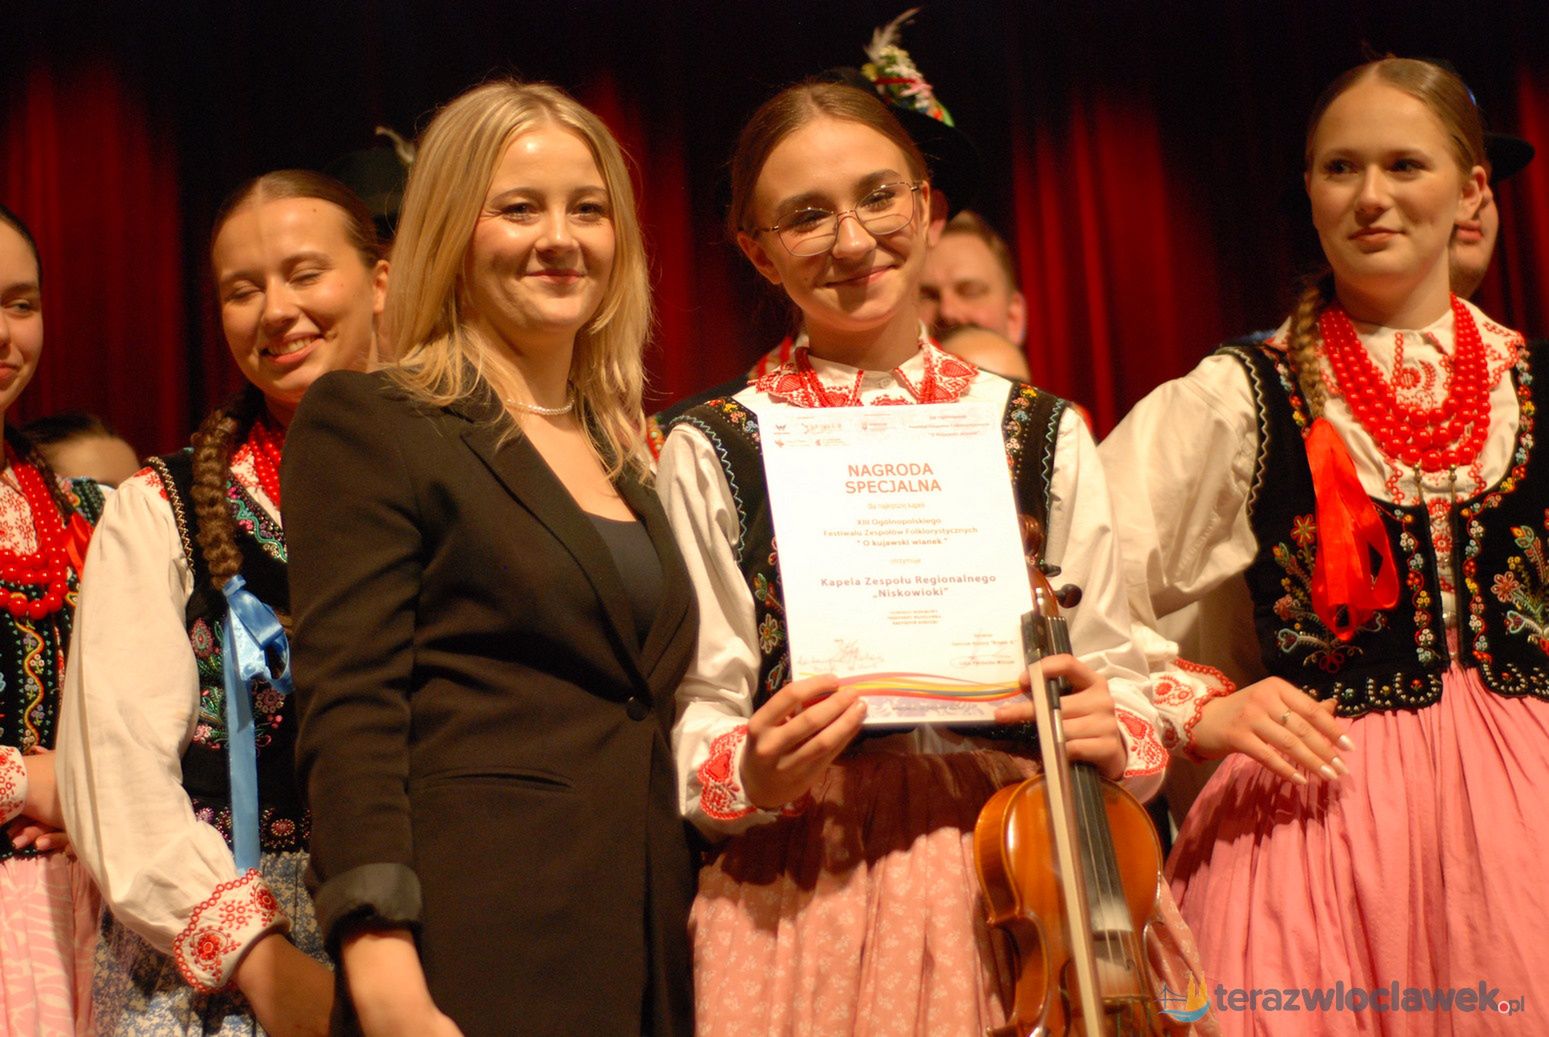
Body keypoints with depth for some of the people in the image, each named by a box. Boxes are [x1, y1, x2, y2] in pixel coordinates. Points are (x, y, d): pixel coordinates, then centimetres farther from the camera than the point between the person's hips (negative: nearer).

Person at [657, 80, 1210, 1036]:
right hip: (805, 899, -2)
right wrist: (751, 772, -18)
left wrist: (1113, 733, -12)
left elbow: (1116, 677, 9)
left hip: (1018, 873, 2)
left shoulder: (1042, 435, 8)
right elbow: (696, 718, 3)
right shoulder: (714, 453, 2)